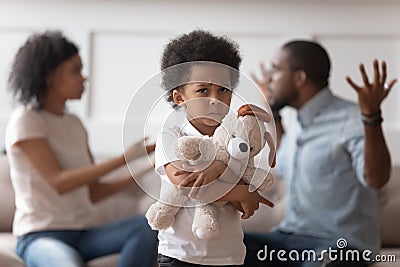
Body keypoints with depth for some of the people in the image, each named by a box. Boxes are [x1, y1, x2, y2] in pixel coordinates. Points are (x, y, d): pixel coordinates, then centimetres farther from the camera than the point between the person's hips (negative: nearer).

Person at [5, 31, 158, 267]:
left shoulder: (74, 124, 15)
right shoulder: (25, 121, -5)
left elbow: (93, 193, 13)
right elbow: (58, 183, -18)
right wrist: (125, 158, -20)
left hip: (82, 235, 7)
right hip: (41, 236, -6)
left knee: (146, 226, -23)